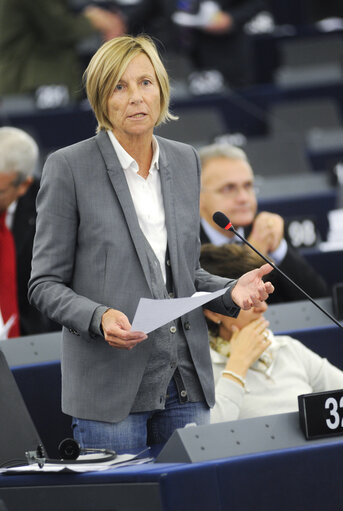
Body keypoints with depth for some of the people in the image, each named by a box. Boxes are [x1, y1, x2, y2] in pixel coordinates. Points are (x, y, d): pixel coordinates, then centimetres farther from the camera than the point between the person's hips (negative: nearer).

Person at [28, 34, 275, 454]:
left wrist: (231, 292, 1)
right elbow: (45, 285, -3)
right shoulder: (68, 167, -5)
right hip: (110, 387, -5)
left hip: (185, 383, 5)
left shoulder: (185, 161, 12)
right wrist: (99, 318, -21)